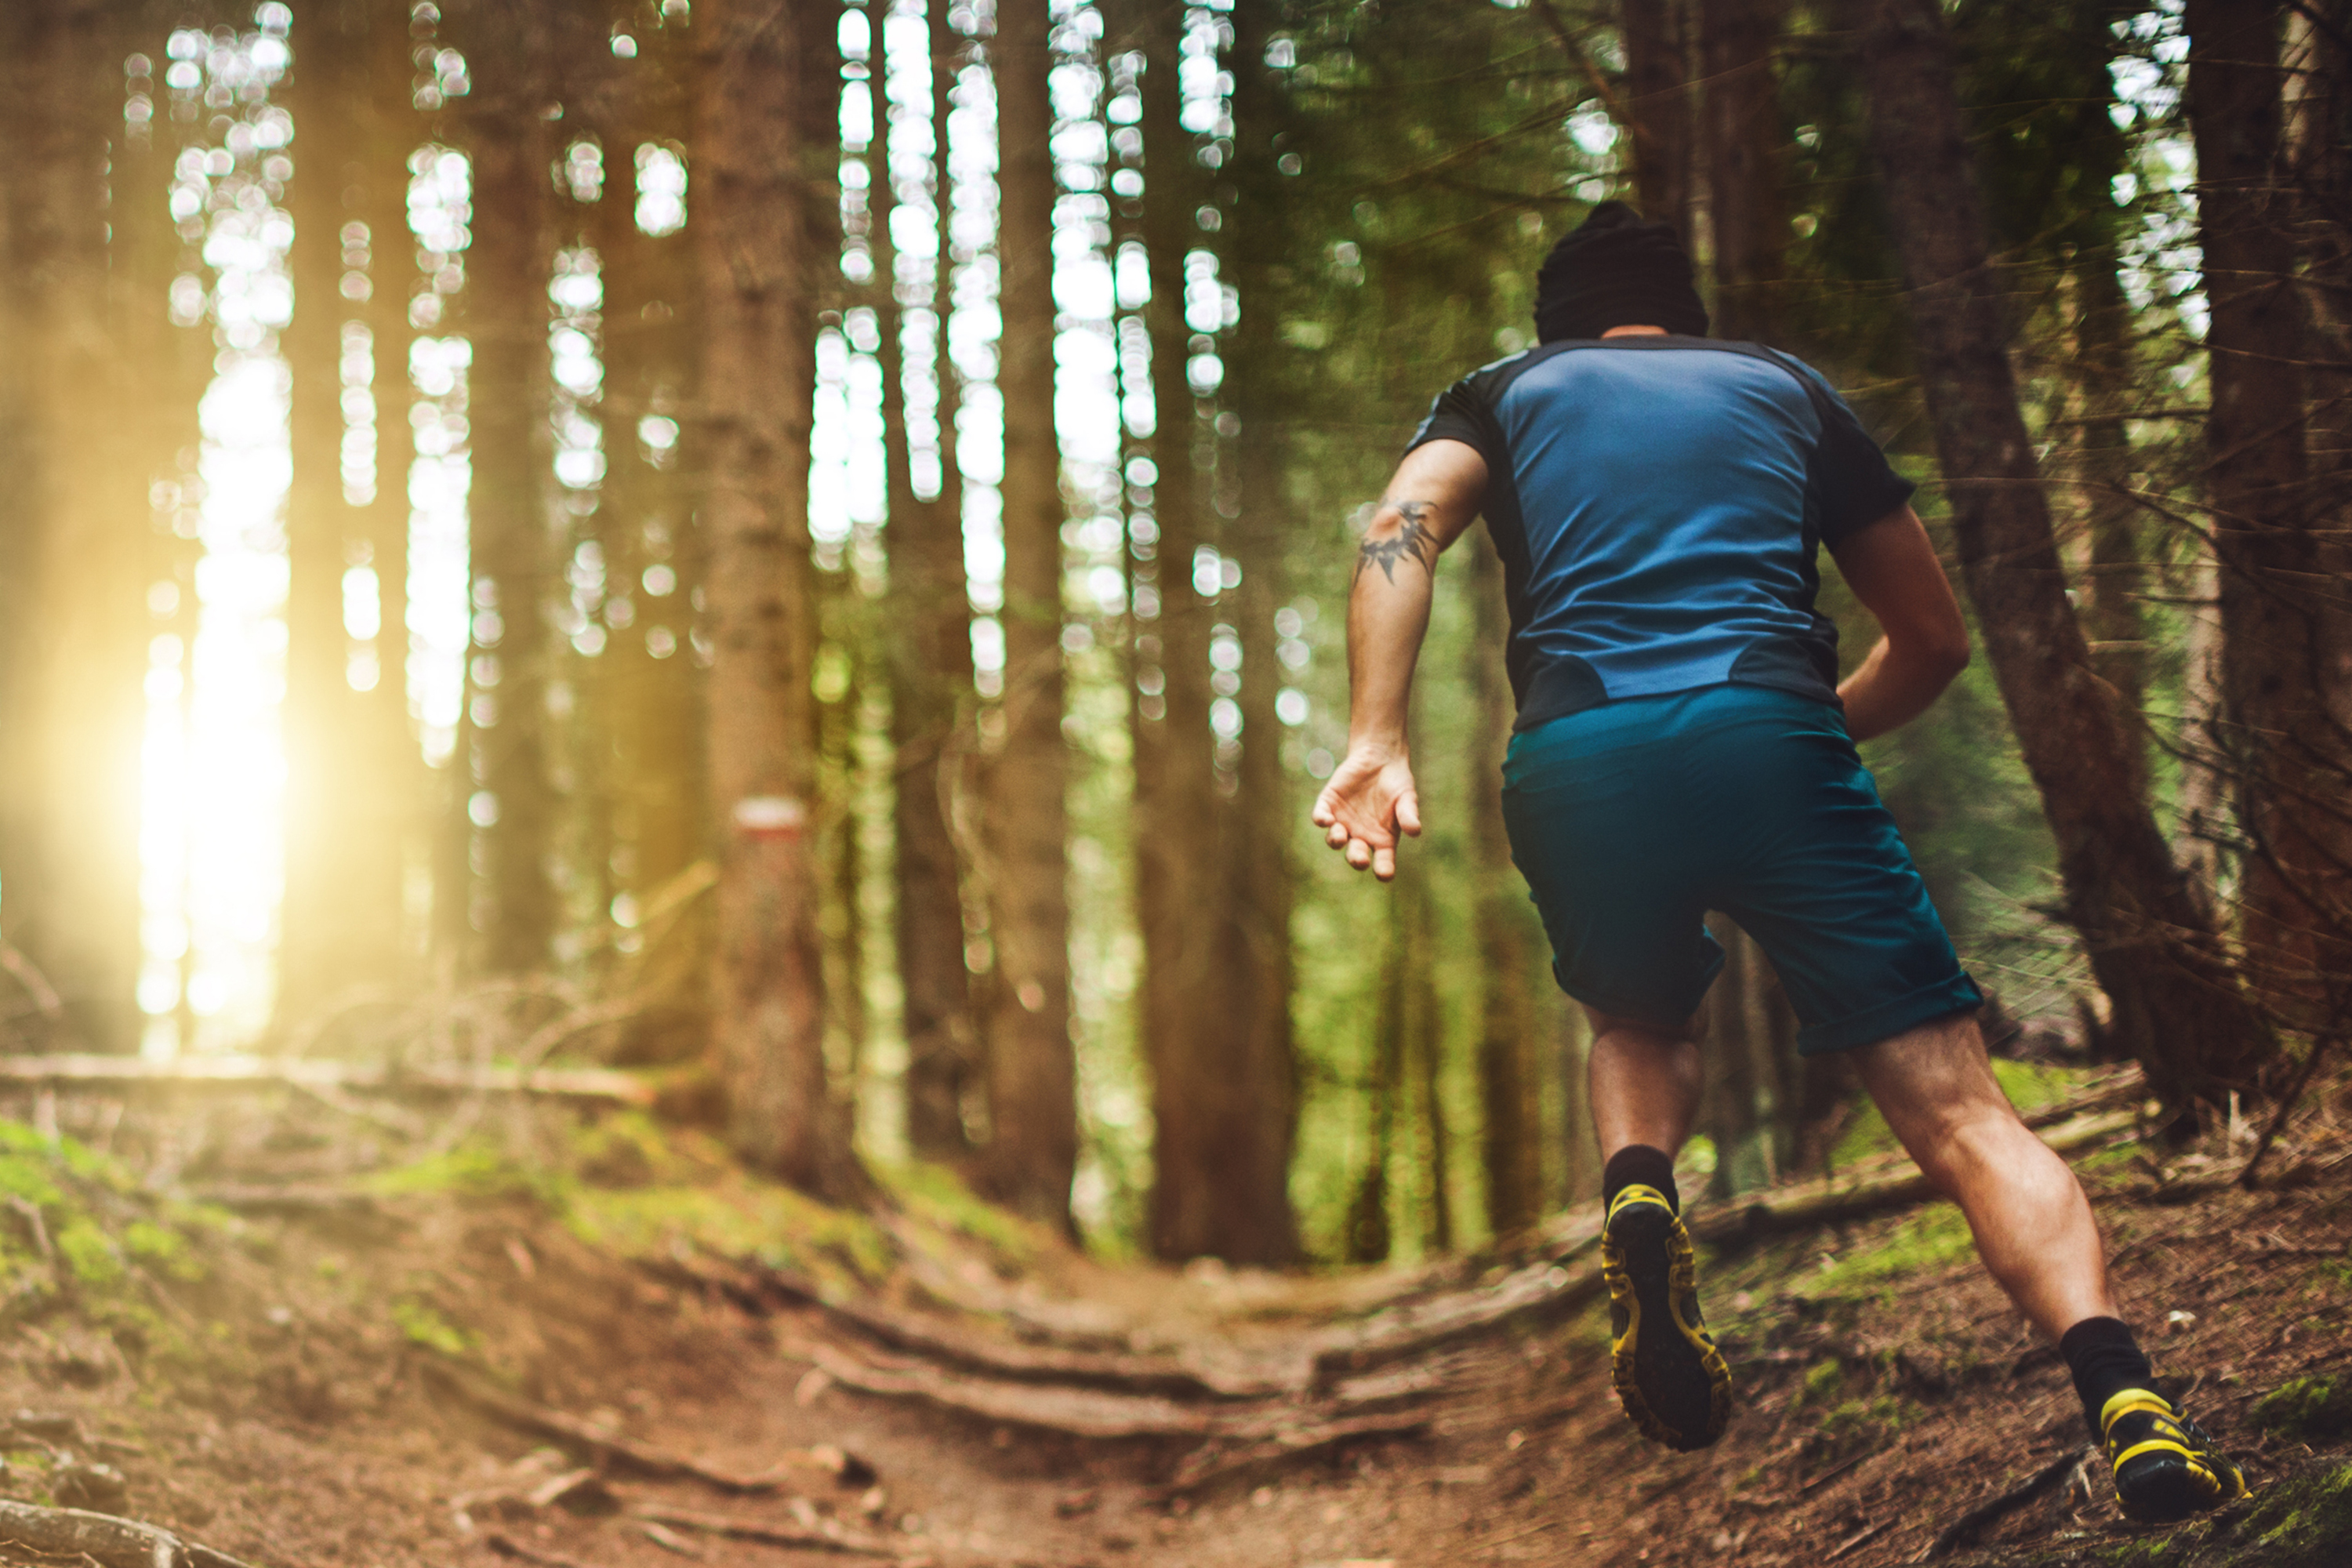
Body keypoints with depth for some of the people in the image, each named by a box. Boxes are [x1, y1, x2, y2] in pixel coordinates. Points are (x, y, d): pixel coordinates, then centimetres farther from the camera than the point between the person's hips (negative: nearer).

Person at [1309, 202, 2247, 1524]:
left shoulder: (1507, 392, 26)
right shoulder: (1786, 386, 28)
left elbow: (1403, 530, 2)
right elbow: (1936, 640, 28)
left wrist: (1377, 743, -8)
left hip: (1573, 765, 1)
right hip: (1766, 738, -1)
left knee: (1643, 1027, 30)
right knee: (1960, 1113, -1)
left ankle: (1640, 1197, -1)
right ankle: (2126, 1404, -23)